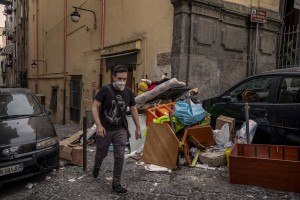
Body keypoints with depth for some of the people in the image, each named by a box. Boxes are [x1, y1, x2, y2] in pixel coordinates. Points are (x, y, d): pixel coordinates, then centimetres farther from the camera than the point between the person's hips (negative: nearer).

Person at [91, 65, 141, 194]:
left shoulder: (128, 92, -3)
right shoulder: (105, 89, -15)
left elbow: (133, 110, 9)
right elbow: (94, 107, -12)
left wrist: (138, 127, 9)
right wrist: (99, 125, -22)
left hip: (120, 129, 2)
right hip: (105, 129, -2)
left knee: (119, 157, -1)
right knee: (102, 153, 15)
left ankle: (116, 183, 14)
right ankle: (96, 167, 49)